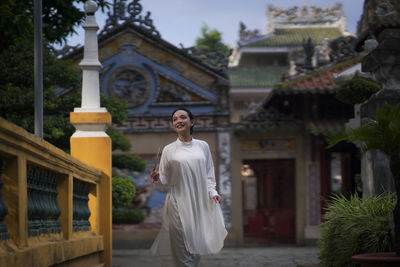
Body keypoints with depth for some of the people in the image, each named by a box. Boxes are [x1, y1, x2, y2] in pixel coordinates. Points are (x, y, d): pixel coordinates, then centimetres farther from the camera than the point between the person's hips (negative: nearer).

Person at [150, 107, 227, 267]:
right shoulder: (169, 150, 4)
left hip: (200, 203, 2)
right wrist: (157, 178, -14)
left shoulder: (202, 146, 10)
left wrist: (212, 192, 0)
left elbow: (209, 174, 15)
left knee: (196, 246, 4)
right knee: (182, 249, -9)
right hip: (179, 204, -2)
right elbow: (165, 179, 7)